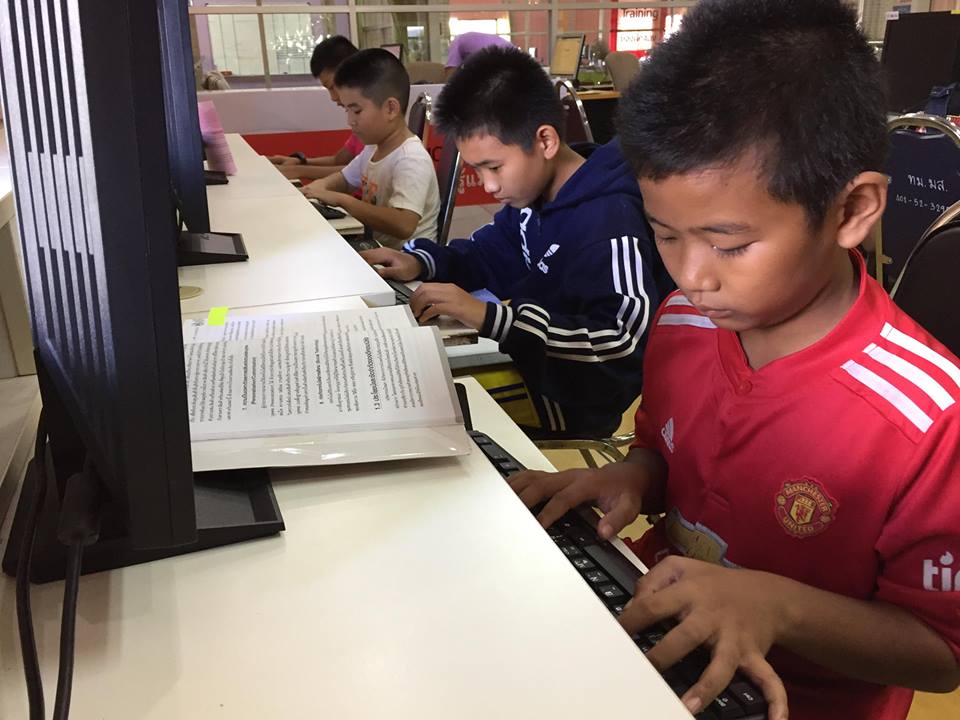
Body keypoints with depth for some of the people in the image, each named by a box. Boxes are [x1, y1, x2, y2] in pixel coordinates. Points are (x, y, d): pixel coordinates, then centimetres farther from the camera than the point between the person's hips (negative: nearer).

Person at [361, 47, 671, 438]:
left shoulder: (608, 221, -25)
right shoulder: (532, 195, 5)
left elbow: (629, 344, -34)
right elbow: (488, 255, 20)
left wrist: (490, 317, -35)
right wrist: (420, 261, -1)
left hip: (575, 420, -8)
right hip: (528, 369, 9)